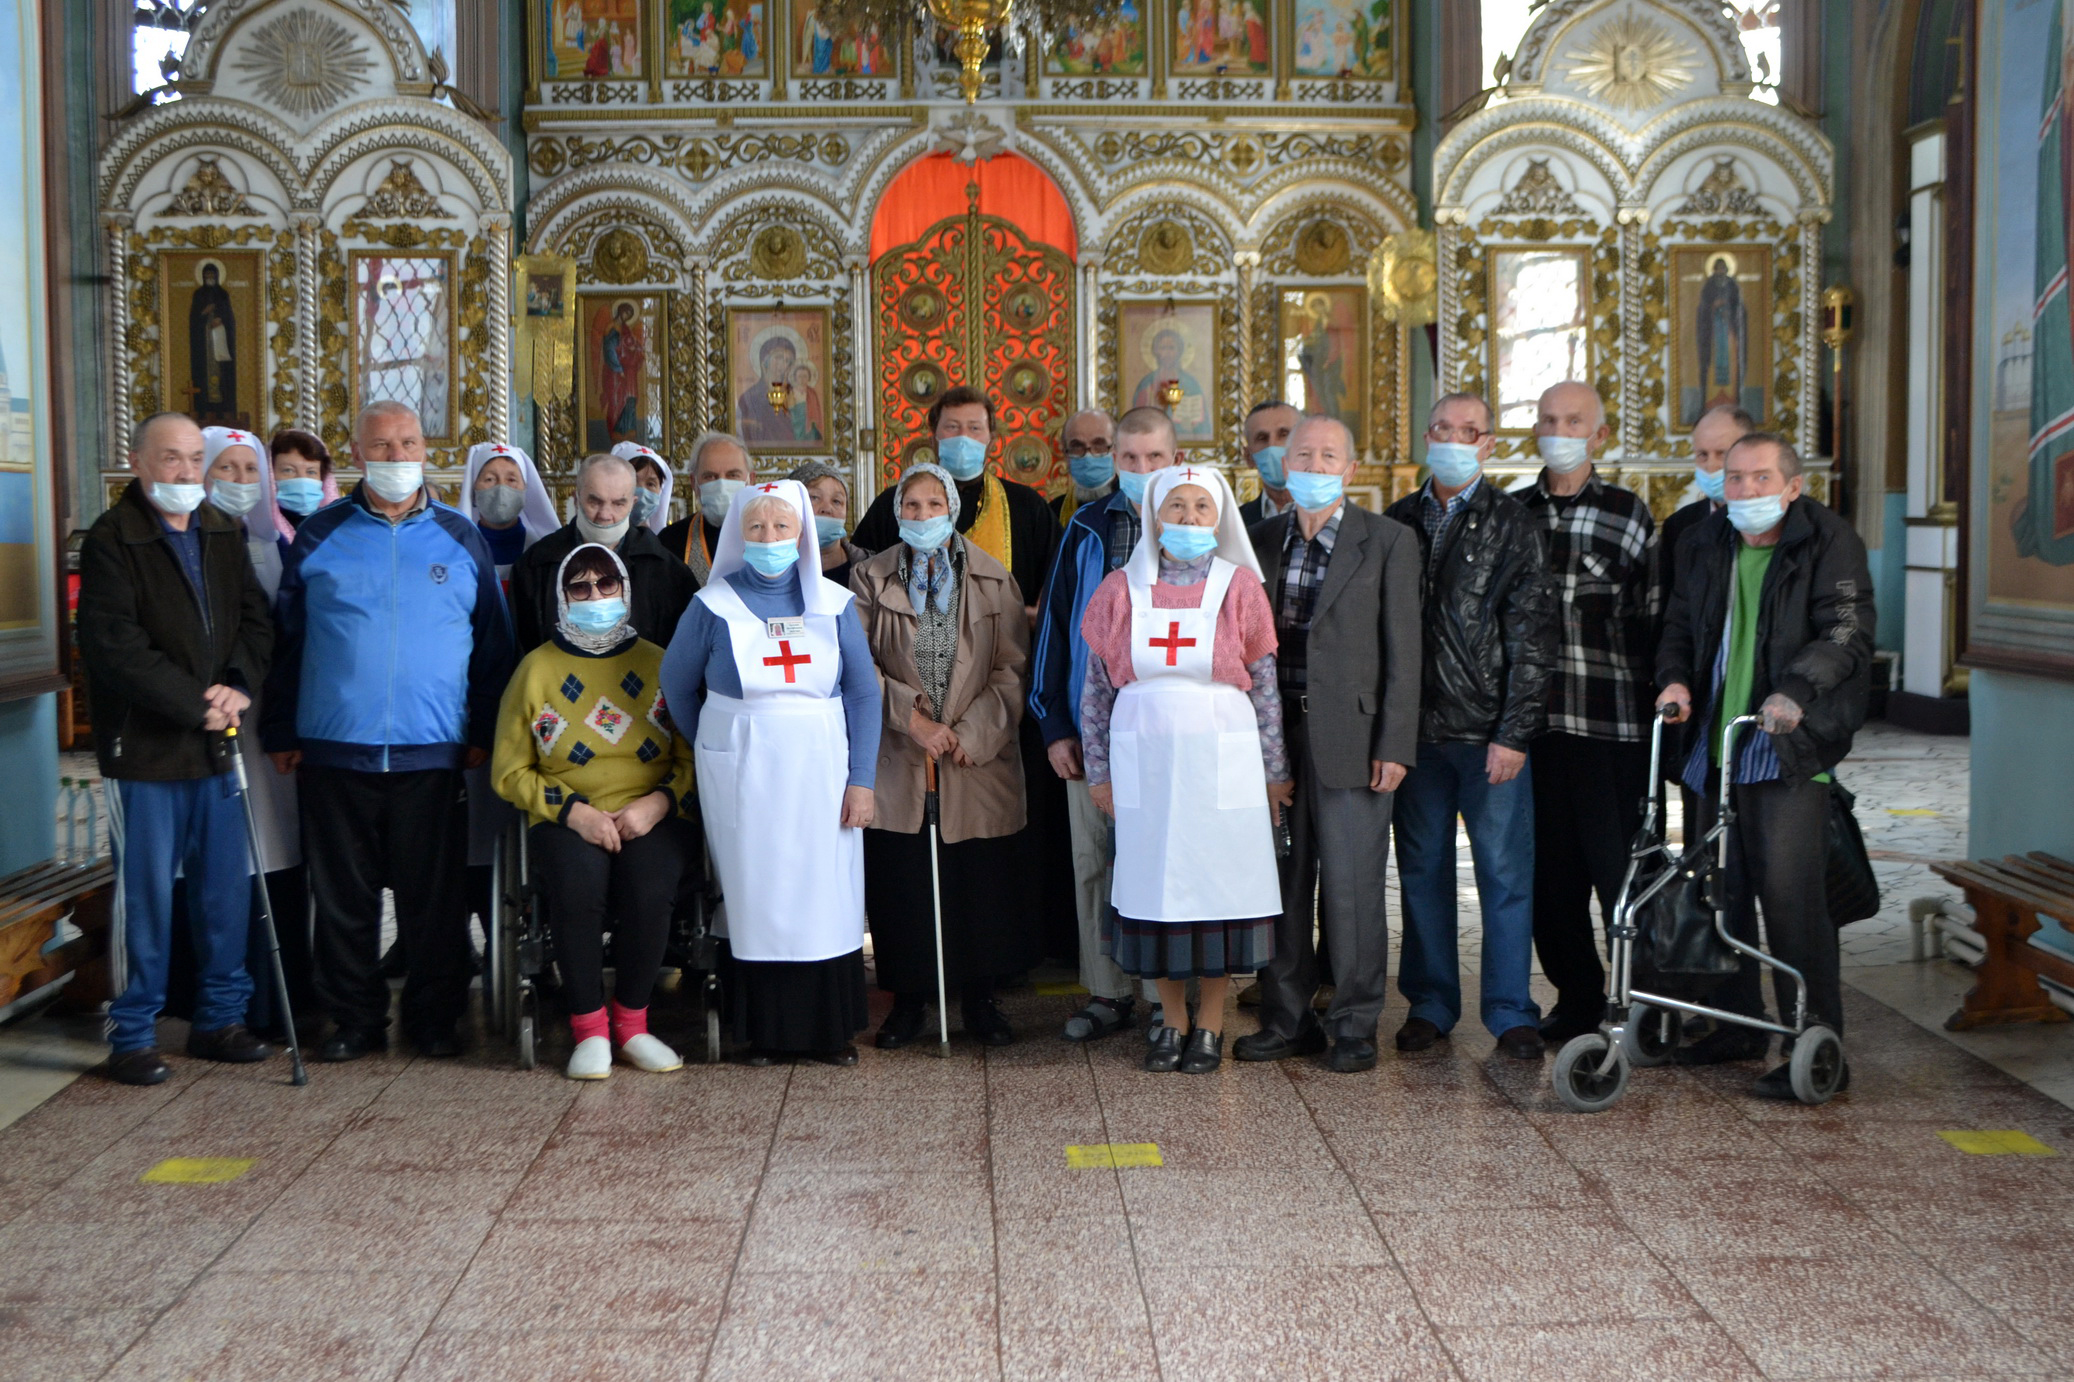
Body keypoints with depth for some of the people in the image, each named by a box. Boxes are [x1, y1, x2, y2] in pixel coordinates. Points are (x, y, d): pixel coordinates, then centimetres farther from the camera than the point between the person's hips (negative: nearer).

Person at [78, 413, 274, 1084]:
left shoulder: (225, 533, 12)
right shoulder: (112, 541, -7)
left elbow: (256, 618, 8)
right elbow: (115, 646, -15)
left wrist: (237, 686, -10)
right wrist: (196, 702, -16)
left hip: (217, 745, 6)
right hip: (145, 748, -6)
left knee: (227, 889, 11)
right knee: (145, 895, 0)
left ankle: (220, 1017, 23)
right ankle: (133, 1035, 11)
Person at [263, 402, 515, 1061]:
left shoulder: (460, 538, 7)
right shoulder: (319, 536, 6)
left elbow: (493, 643, 10)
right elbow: (286, 639, 8)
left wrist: (483, 732, 5)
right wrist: (281, 732, 4)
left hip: (432, 752, 0)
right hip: (335, 751, 0)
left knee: (434, 895, 5)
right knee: (343, 895, 6)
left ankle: (435, 1017, 18)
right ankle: (355, 1019, 18)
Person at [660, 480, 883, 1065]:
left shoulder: (834, 605, 4)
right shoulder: (713, 606, 1)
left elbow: (863, 694, 3)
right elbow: (677, 684, 12)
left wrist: (862, 779, -4)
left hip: (821, 770, 1)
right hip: (742, 775, -1)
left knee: (828, 894, 1)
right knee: (755, 898, 1)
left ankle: (832, 1028, 11)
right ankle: (767, 1032, 10)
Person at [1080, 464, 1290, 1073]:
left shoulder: (1239, 587, 0)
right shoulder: (1120, 590, 4)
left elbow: (1266, 688, 3)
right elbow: (1097, 689, 8)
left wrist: (1274, 770, 2)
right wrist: (1098, 770, 5)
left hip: (1222, 761, -1)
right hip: (1145, 763, 1)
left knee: (1220, 882, 2)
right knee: (1153, 883, 5)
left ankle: (1210, 1022, 16)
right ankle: (1172, 1019, 21)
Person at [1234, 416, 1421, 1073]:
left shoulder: (1388, 541, 0)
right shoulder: (1263, 540, 11)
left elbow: (1403, 651, -3)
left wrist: (1394, 746, -9)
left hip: (1349, 736, -4)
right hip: (1275, 734, 4)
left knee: (1351, 888, 0)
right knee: (1281, 883, 7)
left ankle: (1354, 1026, 11)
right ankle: (1287, 1019, 19)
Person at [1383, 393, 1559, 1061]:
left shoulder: (1510, 523, 1)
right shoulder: (1398, 522, 11)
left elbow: (1532, 634, -4)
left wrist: (1514, 732, -11)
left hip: (1489, 731, -3)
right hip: (1415, 730, 3)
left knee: (1505, 874, 1)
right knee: (1423, 870, 9)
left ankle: (1511, 1012, 11)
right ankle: (1430, 1003, 21)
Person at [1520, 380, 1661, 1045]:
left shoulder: (1630, 513, 4)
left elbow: (1654, 616, 4)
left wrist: (1659, 694, -2)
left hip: (1610, 721, -3)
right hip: (1532, 716, 3)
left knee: (1620, 866, -3)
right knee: (1549, 867, 7)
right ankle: (1576, 997, 20)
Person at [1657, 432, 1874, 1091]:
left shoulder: (1829, 542, -4)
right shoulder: (1704, 547, 14)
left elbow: (1848, 633, -13)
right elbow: (1680, 626, 22)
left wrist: (1795, 693, -29)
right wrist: (1675, 679, 1)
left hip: (1789, 747, -6)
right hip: (1717, 743, 6)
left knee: (1790, 895, -11)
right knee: (1721, 889, 13)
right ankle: (1738, 1024, 29)